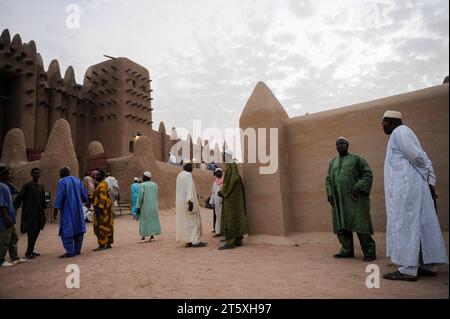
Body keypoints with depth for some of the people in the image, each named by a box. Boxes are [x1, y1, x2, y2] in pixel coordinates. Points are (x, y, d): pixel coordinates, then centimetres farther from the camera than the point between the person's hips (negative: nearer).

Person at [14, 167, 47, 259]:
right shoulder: (27, 186, -4)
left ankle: (30, 251, 18)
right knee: (31, 233, -8)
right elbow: (19, 198, -8)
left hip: (39, 214, 6)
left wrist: (43, 210, 15)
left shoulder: (41, 186, 13)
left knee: (36, 233, 8)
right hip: (30, 214, -6)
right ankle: (28, 253, 1)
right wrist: (14, 209, -16)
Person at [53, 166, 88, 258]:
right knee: (78, 228, 12)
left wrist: (56, 209, -13)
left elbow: (59, 196, -15)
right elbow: (85, 195, 10)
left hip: (67, 210, -6)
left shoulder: (62, 182, -8)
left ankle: (70, 252, -4)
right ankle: (77, 250, 15)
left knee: (66, 230, -1)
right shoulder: (78, 180, 8)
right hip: (78, 209, 6)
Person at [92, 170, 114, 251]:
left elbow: (103, 197, -23)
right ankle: (108, 244, 15)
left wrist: (100, 208, -26)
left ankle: (102, 245, -4)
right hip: (105, 209, 10)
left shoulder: (102, 185, -14)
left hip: (102, 209, -10)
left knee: (101, 227, -7)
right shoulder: (101, 184, 19)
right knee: (107, 227, 11)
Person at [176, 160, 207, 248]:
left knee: (185, 221, 11)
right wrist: (190, 201, -25)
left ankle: (187, 241, 14)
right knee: (193, 220, -4)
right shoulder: (188, 175, -13)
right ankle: (195, 241, -5)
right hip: (188, 201, -9)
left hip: (181, 202, 9)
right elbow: (189, 189, -21)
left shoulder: (179, 175, 14)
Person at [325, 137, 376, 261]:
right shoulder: (332, 162, 17)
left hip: (355, 198, -5)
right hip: (339, 200, 5)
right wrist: (330, 194, 4)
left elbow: (368, 174, -3)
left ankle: (369, 252, 1)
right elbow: (329, 180, 17)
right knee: (341, 225, 4)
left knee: (360, 223, -6)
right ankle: (347, 250, 12)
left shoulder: (357, 158, 3)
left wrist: (358, 187, -15)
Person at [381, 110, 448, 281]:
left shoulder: (399, 131, -5)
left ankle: (408, 270, -9)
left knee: (404, 225, -10)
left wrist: (426, 177, 3)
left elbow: (417, 157, -14)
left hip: (405, 187, -10)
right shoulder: (403, 134, 23)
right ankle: (428, 266, 15)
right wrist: (430, 183, 10)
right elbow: (425, 161, 19)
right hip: (410, 188, 10)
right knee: (421, 225, 9)